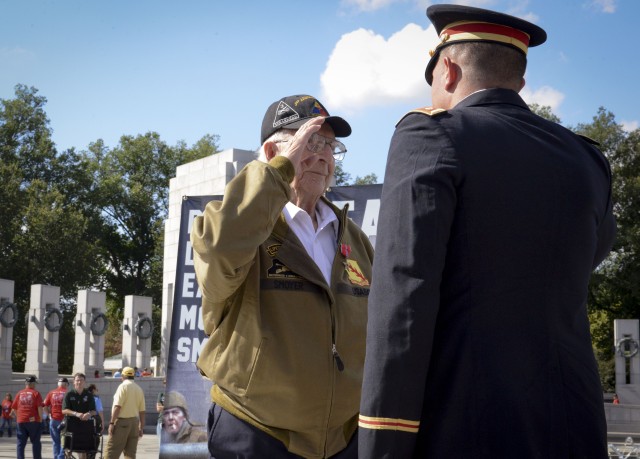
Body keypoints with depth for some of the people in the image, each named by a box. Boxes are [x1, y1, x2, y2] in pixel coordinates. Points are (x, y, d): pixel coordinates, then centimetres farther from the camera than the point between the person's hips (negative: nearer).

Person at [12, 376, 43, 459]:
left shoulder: (19, 394, 8)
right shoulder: (36, 393, -3)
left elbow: (14, 409, 9)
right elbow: (40, 408, -12)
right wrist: (40, 419, -2)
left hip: (21, 421, 3)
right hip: (34, 421, -3)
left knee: (21, 443, 6)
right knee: (36, 442, 5)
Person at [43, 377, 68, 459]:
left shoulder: (51, 393, 4)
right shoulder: (67, 393, -7)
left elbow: (45, 406, 1)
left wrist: (50, 414, 9)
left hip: (53, 420, 3)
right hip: (64, 420, -3)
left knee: (55, 442, 13)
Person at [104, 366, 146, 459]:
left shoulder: (123, 386, -7)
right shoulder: (139, 389, 12)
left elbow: (117, 406, -16)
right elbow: (142, 411, 12)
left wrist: (111, 422, -15)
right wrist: (141, 427, 16)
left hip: (122, 421, -7)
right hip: (135, 421, 7)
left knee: (111, 451, -6)